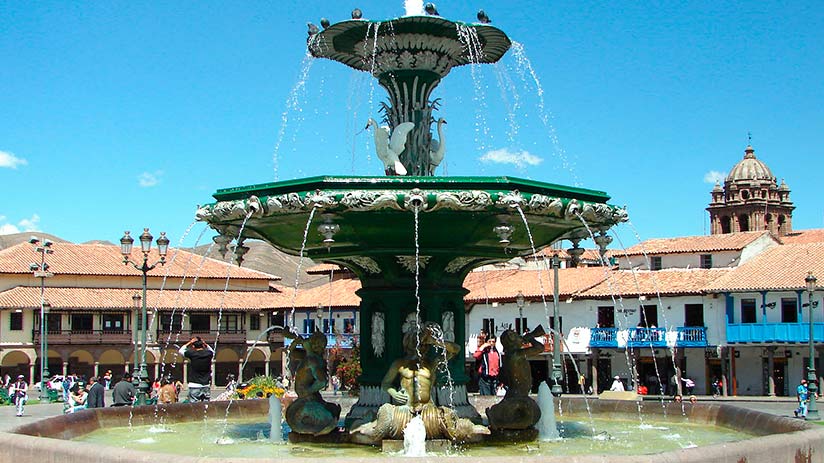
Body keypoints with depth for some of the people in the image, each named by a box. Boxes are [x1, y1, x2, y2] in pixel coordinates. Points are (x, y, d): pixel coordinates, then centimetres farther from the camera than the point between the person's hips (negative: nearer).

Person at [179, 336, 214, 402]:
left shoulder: (192, 354, -8)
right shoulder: (208, 353, 1)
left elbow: (181, 350, 11)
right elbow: (212, 351, 27)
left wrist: (190, 342, 12)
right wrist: (205, 344, 16)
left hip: (194, 385, -3)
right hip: (206, 385, 3)